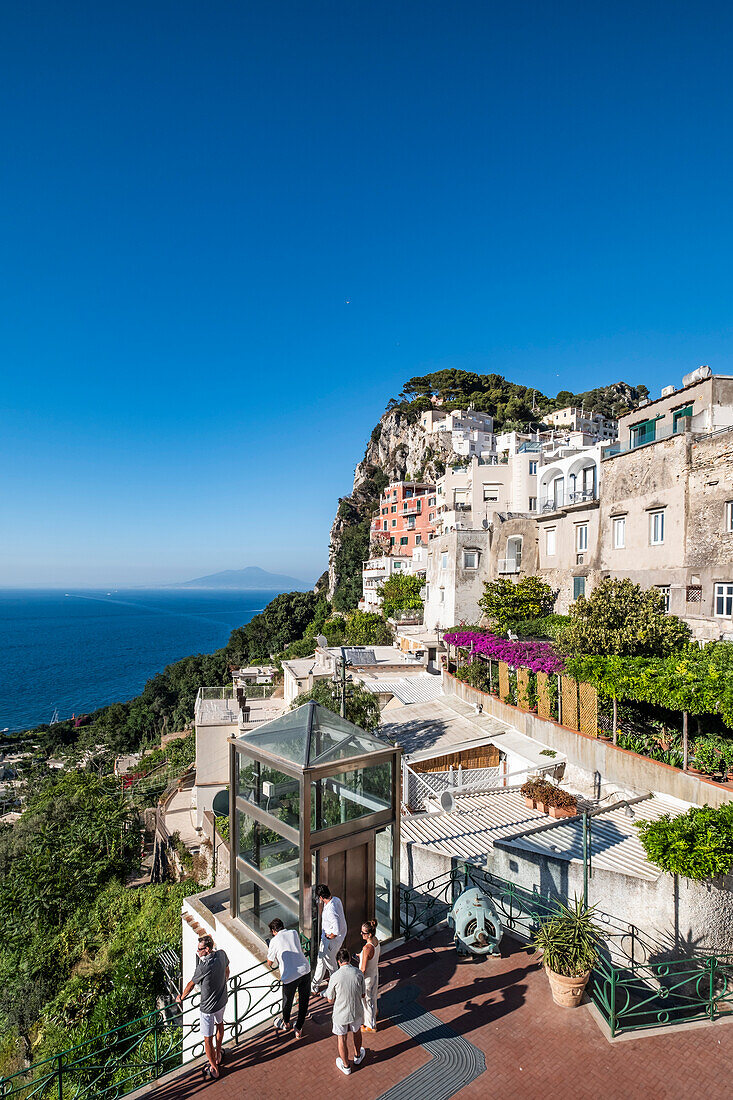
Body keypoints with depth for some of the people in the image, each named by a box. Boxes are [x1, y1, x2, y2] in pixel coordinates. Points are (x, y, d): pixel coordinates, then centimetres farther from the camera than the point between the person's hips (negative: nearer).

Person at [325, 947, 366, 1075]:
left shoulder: (335, 977, -23)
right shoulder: (359, 973, -16)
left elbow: (330, 999, -10)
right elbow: (362, 995, -3)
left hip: (341, 1014, -2)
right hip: (357, 1011, 2)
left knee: (342, 1039, 23)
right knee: (356, 1032, 31)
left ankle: (345, 1066, 41)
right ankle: (357, 1056, 51)